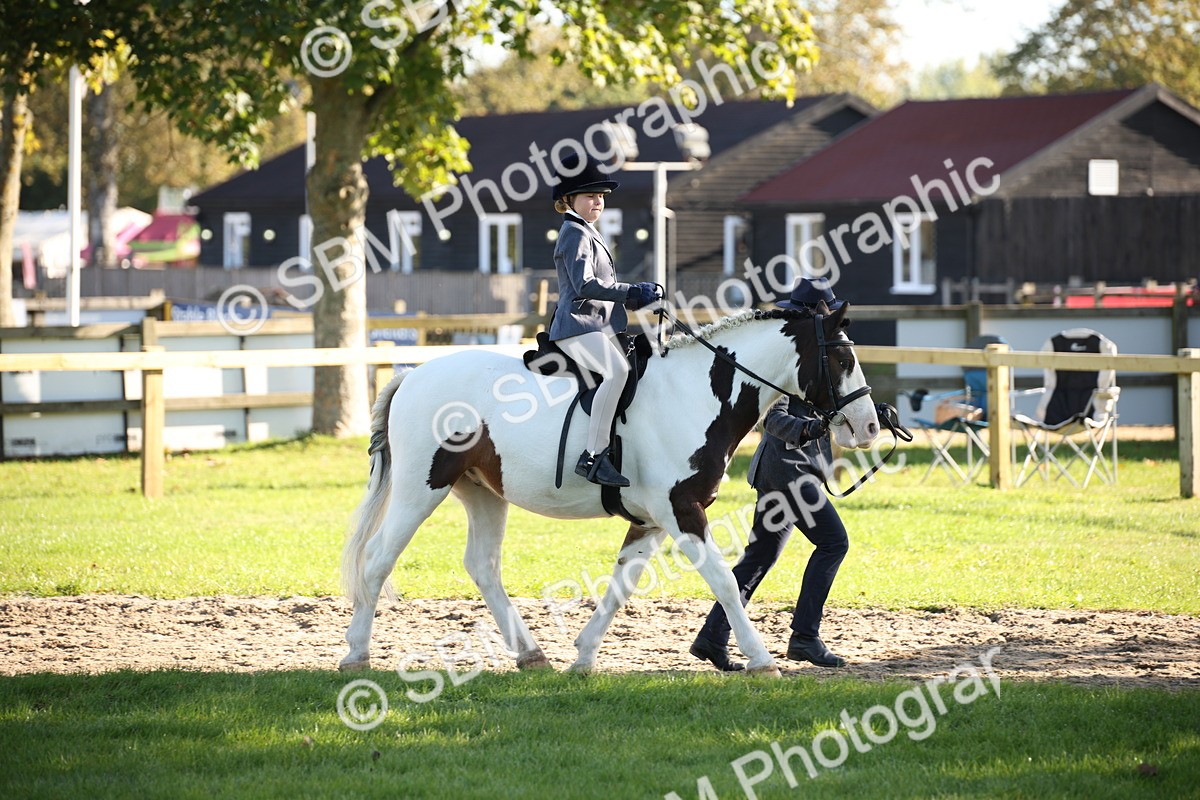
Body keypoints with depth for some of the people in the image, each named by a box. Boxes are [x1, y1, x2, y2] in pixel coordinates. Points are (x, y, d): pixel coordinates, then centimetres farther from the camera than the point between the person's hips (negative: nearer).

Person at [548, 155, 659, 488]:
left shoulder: (588, 234, 24)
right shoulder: (574, 234, -7)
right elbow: (585, 285, -19)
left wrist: (639, 297, 14)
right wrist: (634, 292, -16)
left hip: (599, 327, 11)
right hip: (579, 326, -11)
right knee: (616, 370, -34)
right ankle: (593, 456, -40)